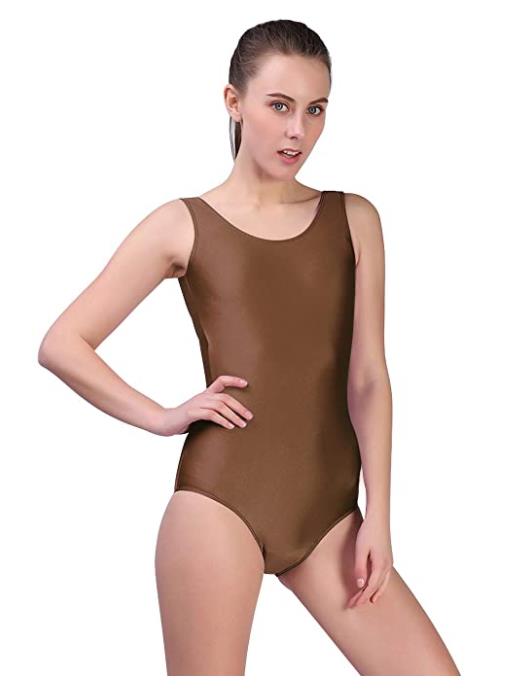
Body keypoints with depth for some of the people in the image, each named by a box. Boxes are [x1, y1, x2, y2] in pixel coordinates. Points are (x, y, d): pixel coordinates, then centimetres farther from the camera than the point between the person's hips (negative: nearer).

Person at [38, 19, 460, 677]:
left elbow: (367, 378, 5)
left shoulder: (354, 220, 9)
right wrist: (164, 418, -2)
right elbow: (62, 345, 2)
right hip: (222, 501, -3)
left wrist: (377, 518, -1)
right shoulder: (183, 225, 3)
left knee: (437, 677, -4)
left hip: (327, 512, 3)